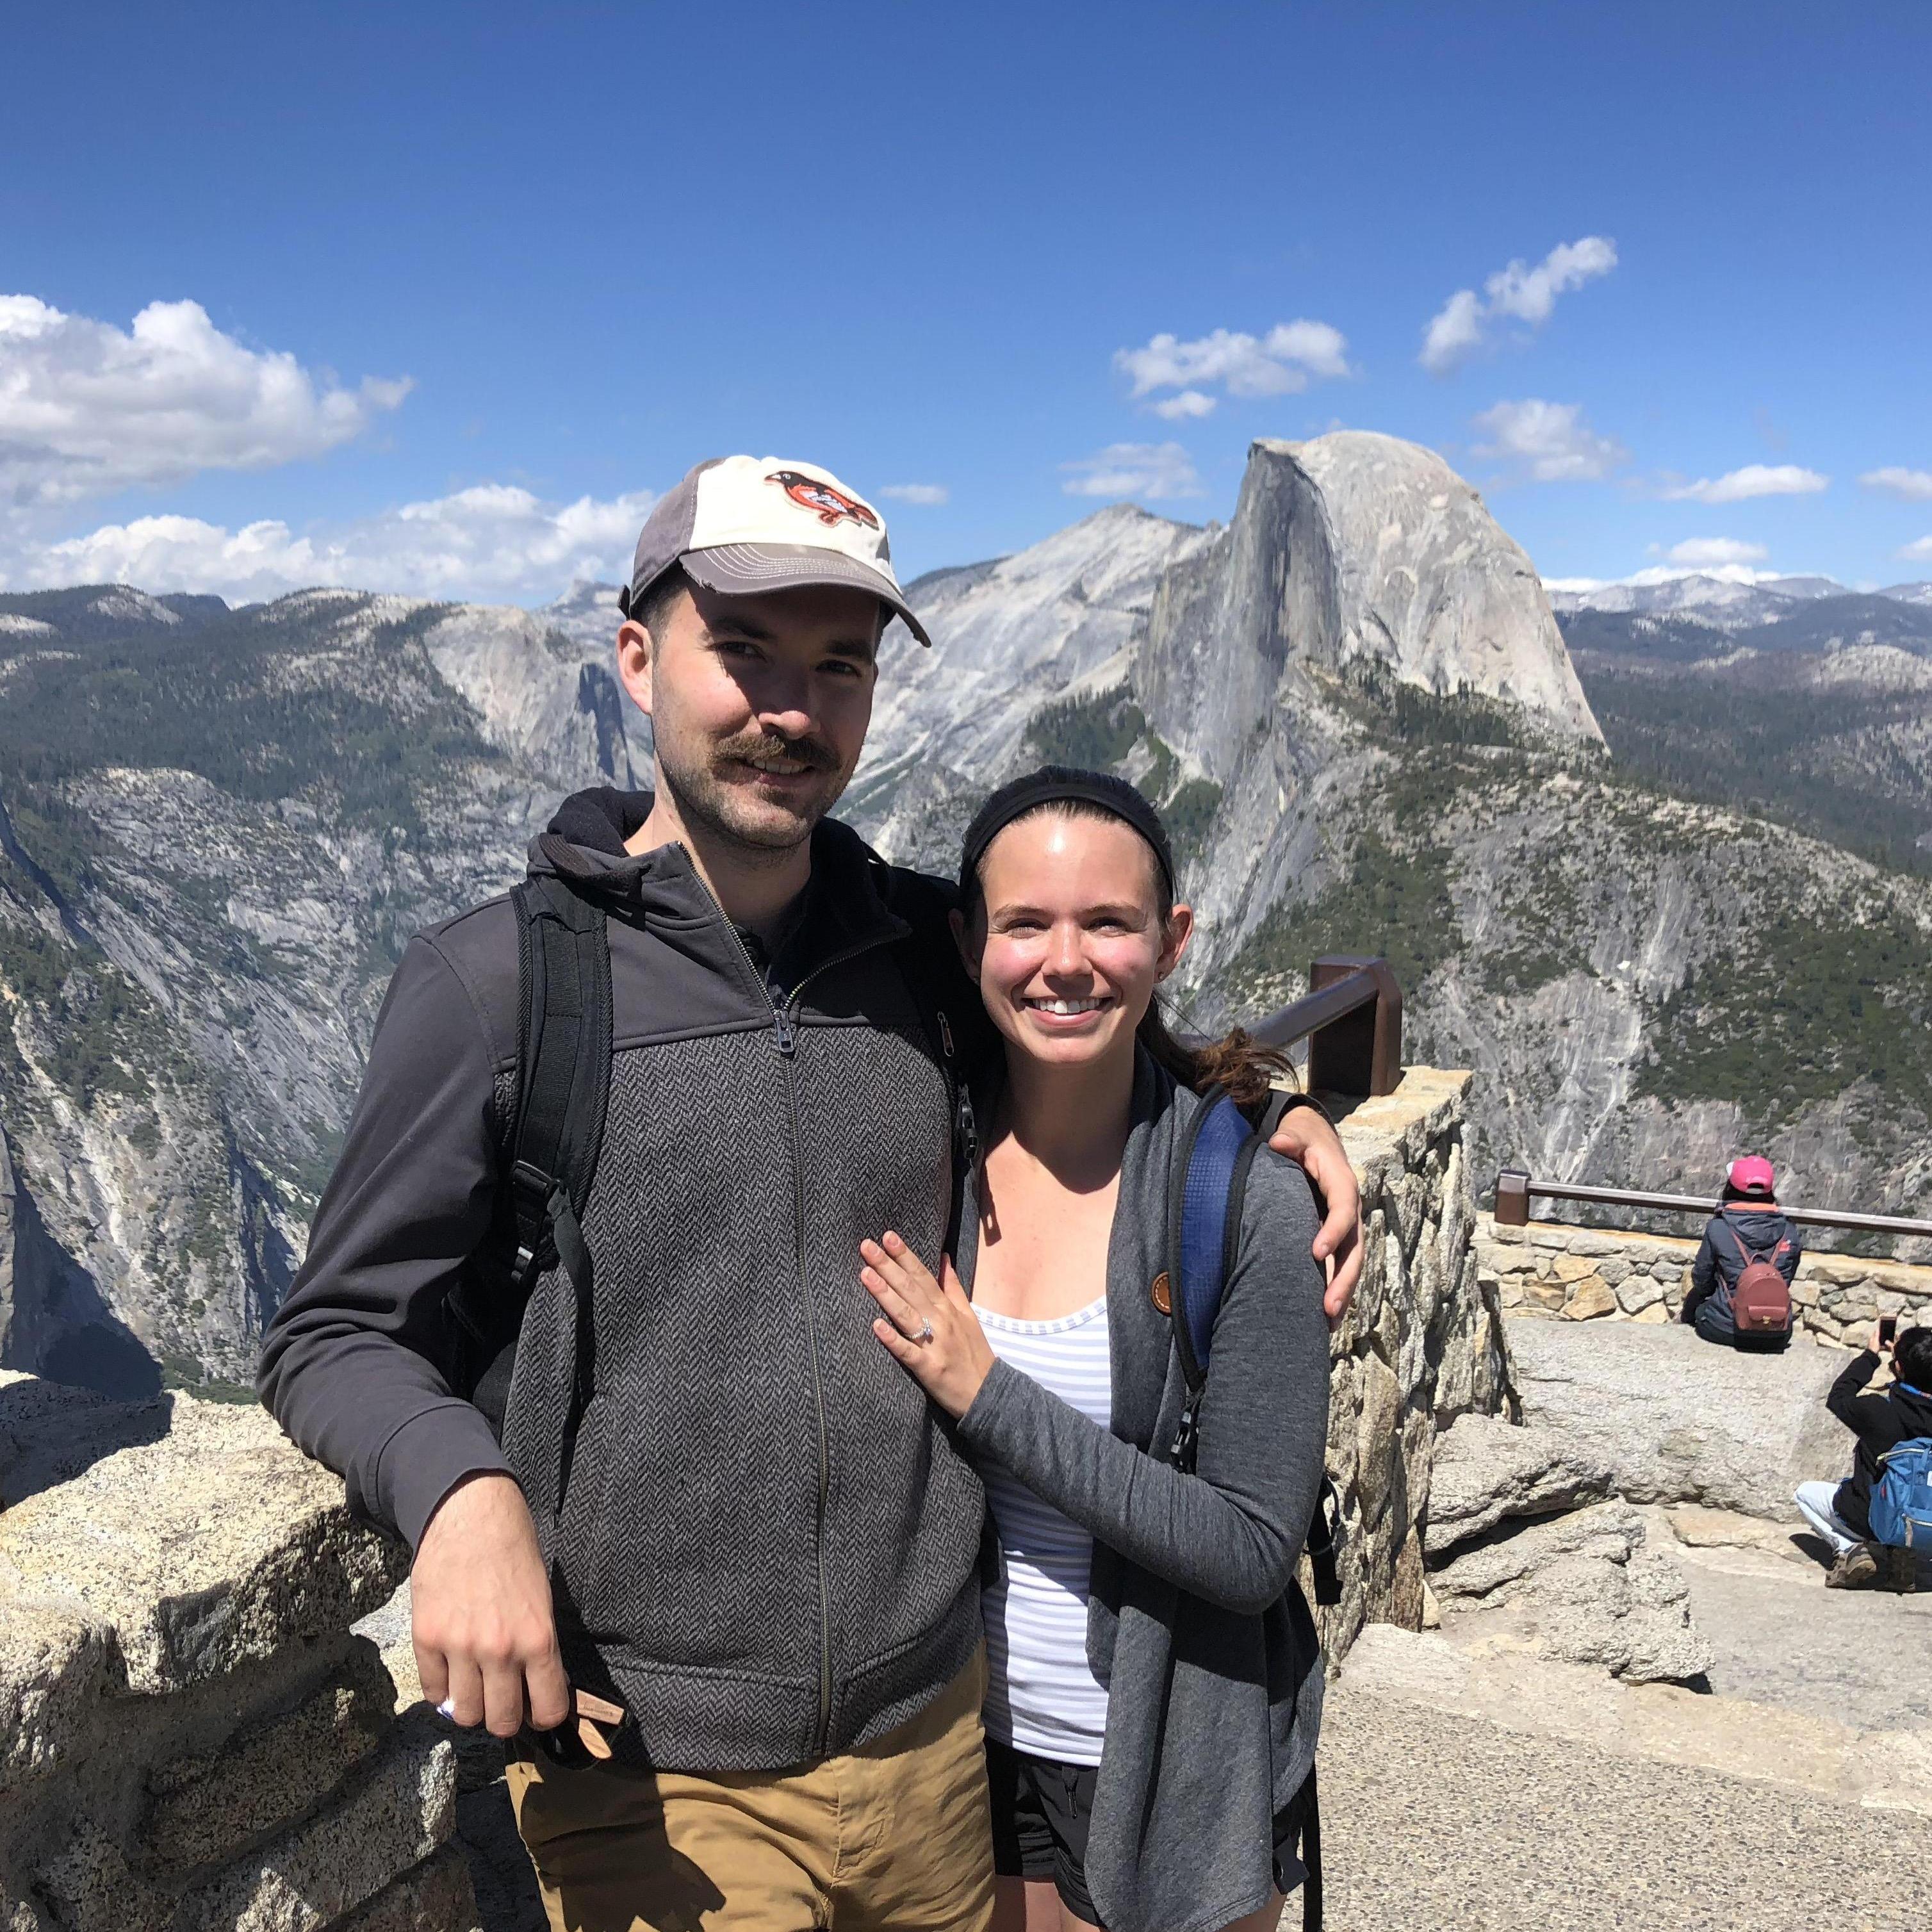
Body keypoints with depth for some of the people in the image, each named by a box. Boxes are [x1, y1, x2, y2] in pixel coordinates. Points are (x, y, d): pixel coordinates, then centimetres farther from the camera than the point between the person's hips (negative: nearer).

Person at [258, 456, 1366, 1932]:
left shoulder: (930, 945, 1)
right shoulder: (492, 982, -10)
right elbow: (336, 1335, -4)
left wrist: (1278, 1111, 1)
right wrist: (461, 1489, -25)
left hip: (942, 1729, 4)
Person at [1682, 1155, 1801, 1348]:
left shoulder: (1717, 1229, -13)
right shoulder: (1789, 1234, -6)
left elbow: (1701, 1280, -1)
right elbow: (1786, 1283, 7)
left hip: (1726, 1330, -2)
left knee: (1695, 1299, 28)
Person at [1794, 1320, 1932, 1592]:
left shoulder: (1879, 1410, -24)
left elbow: (1837, 1399, -3)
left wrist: (1871, 1355, 5)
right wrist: (1903, 1351, 12)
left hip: (1871, 1520, -4)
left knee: (1805, 1493, 21)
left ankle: (1849, 1549, -2)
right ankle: (1893, 1552, 8)